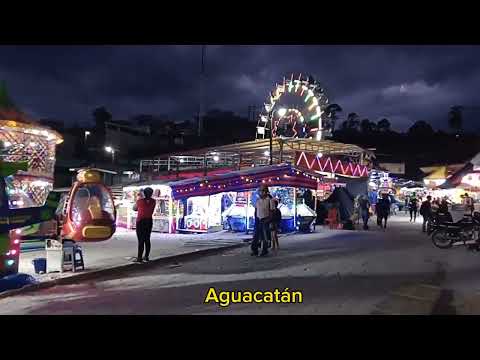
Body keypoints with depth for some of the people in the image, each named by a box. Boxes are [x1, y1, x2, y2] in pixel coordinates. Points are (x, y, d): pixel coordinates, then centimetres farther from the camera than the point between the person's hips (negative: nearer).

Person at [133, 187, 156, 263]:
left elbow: (134, 208, 5)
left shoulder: (140, 201, -12)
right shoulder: (153, 202, -2)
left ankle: (139, 258, -2)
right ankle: (146, 257, 17)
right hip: (149, 221, 4)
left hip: (140, 222, -4)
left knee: (141, 240, -3)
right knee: (147, 240, 11)